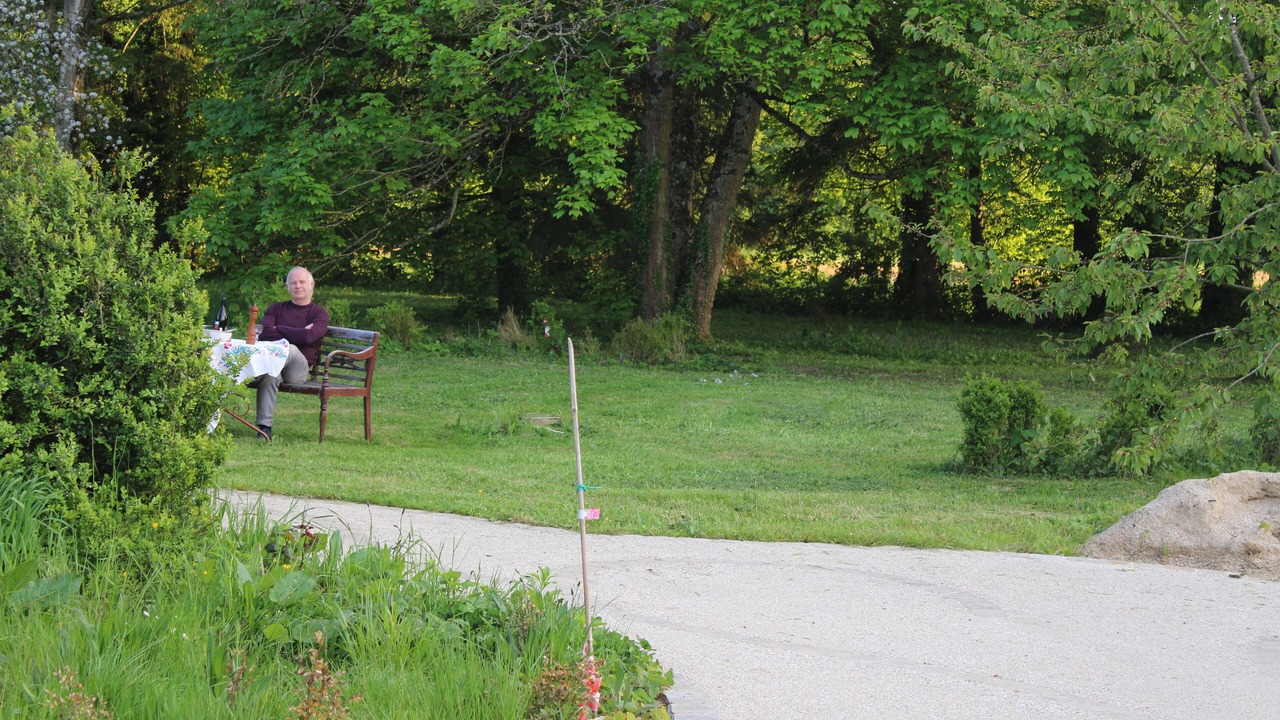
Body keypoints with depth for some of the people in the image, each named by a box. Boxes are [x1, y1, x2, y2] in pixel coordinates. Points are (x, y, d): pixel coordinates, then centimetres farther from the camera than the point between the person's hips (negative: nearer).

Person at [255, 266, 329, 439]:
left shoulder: (319, 314, 14)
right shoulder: (277, 308, 24)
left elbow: (308, 337, -8)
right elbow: (265, 333, 3)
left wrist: (277, 330, 2)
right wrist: (296, 335, -4)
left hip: (299, 368, -1)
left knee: (289, 349, -37)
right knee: (270, 376, -37)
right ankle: (265, 426, -42)